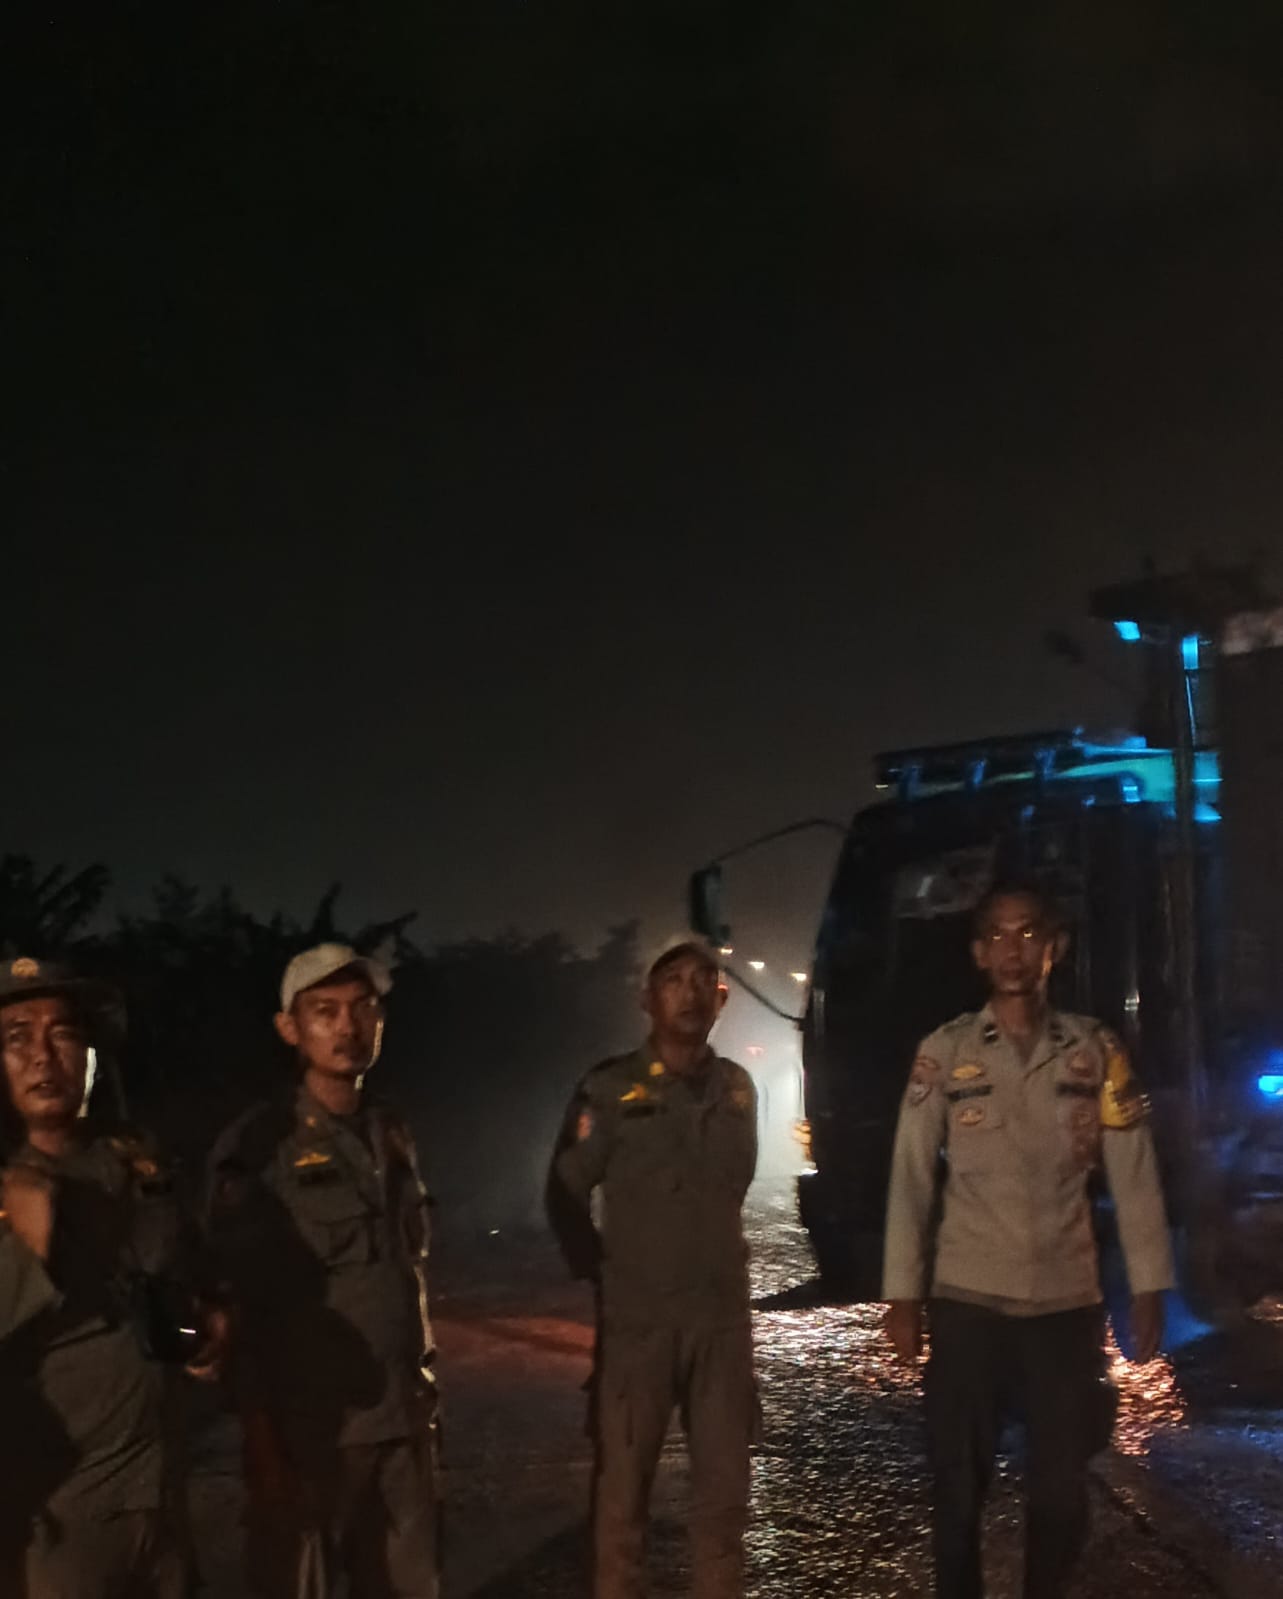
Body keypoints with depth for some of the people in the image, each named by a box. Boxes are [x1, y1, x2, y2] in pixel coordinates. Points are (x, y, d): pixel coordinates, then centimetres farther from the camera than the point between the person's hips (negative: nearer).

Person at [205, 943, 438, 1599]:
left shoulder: (394, 1136, 11)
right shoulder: (258, 1145, -6)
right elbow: (237, 1303, -8)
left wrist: (425, 1392, 11)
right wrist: (262, 1439, -12)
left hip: (400, 1422, 5)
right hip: (307, 1430, -5)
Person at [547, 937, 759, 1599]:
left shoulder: (737, 1087, 7)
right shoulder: (611, 1087, -6)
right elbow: (565, 1196, -1)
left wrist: (715, 1260, 13)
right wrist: (604, 1272, 0)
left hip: (723, 1314, 4)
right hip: (637, 1318, -4)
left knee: (724, 1485, 10)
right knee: (622, 1485, 2)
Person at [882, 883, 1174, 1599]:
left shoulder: (1098, 1050, 1)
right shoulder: (944, 1053, -1)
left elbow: (1135, 1175, 2)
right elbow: (912, 1179, 0)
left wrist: (1150, 1288, -2)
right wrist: (903, 1295, -2)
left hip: (1069, 1302, 1)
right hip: (967, 1302, -1)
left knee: (1061, 1486, 9)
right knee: (959, 1484, 7)